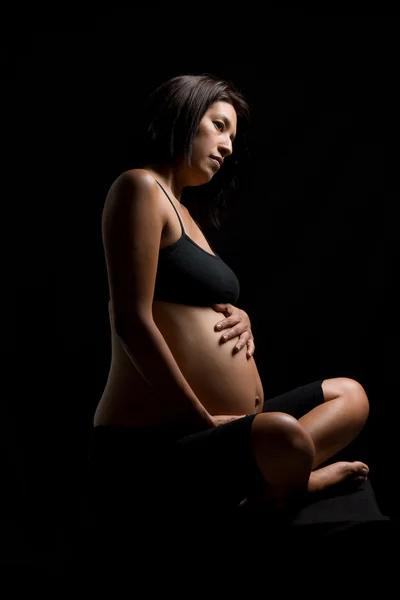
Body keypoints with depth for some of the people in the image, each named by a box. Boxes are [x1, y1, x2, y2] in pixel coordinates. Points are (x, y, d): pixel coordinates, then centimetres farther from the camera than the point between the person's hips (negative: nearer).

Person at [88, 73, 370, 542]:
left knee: (350, 396, 17)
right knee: (283, 439, -39)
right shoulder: (140, 187, -6)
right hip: (150, 451, -11)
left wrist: (241, 320, 2)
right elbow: (132, 321, -17)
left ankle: (258, 485, -9)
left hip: (214, 429, 11)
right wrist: (205, 421, -15)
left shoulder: (183, 211, 22)